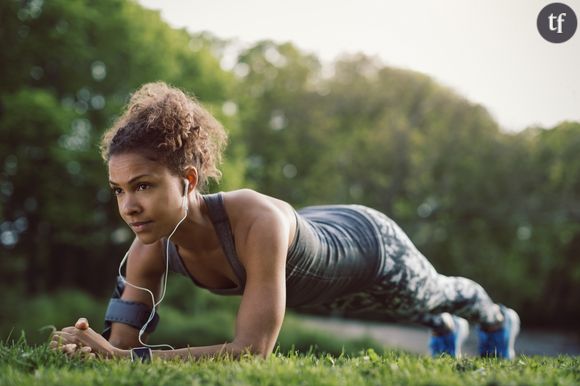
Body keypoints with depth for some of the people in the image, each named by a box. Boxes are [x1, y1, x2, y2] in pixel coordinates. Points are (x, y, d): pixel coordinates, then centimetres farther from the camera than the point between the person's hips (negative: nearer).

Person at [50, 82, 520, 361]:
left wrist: (126, 358, -61)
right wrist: (96, 349, -52)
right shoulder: (151, 249, -32)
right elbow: (123, 344, -28)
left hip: (370, 244, -5)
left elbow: (253, 351, -55)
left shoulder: (258, 221, -51)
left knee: (432, 295, 32)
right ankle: (446, 329, 76)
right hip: (314, 233, 5)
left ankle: (498, 319, 70)